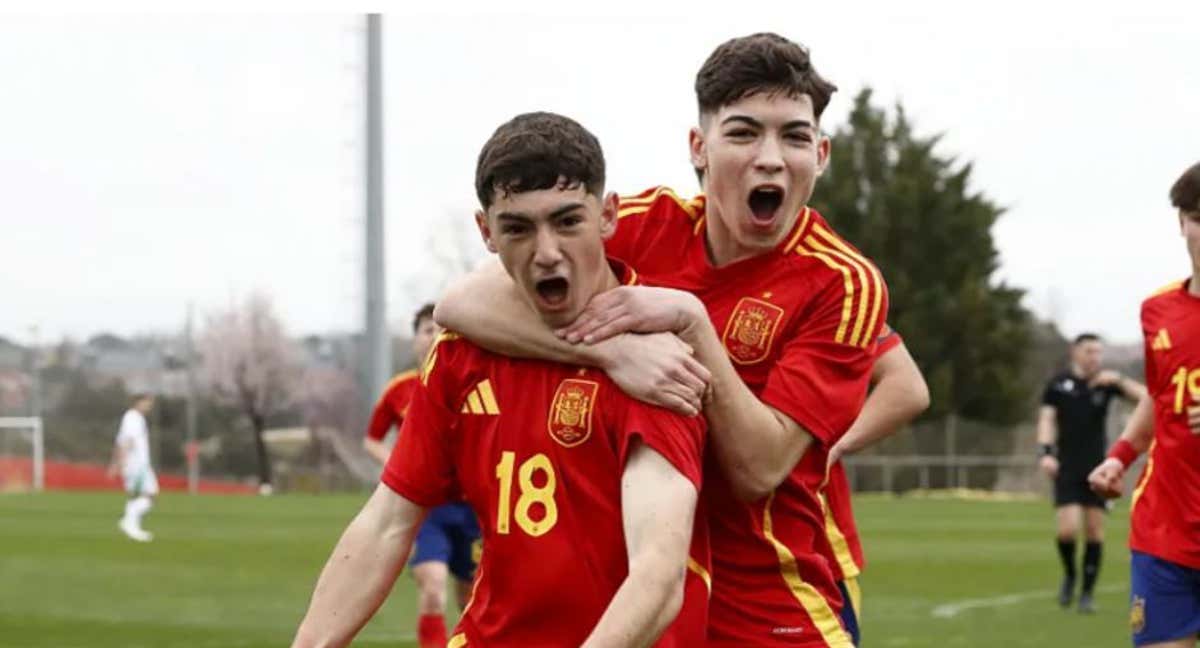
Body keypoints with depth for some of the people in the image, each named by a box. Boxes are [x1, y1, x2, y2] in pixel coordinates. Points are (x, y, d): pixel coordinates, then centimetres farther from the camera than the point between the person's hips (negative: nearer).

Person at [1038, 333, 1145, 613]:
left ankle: (1088, 592, 13)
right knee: (1067, 529, -13)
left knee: (1095, 529, 0)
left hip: (1096, 468, 2)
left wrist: (1118, 380, -19)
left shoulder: (1106, 382, 2)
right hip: (1066, 469, -2)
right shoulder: (1059, 383, 0)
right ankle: (1069, 574, 17)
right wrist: (1046, 453, -16)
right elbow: (1046, 419, -1)